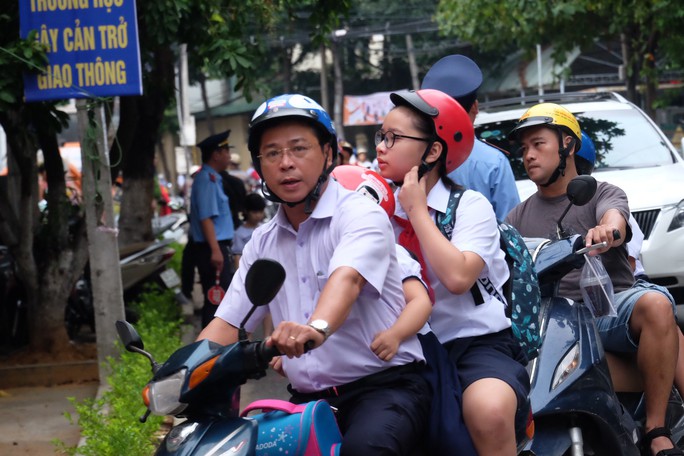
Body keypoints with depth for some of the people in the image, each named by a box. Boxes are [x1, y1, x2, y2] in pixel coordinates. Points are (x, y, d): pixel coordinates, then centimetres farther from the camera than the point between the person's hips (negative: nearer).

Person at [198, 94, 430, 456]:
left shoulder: (359, 214, -5)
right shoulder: (263, 242, 15)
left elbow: (347, 278, -27)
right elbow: (228, 323, 11)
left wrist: (317, 327, -48)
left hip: (383, 383, -6)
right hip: (309, 398, 6)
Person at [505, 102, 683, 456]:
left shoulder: (602, 194, 11)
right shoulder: (519, 217, 21)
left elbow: (615, 219, -14)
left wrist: (606, 230, -40)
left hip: (609, 306, -2)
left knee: (656, 304, -34)